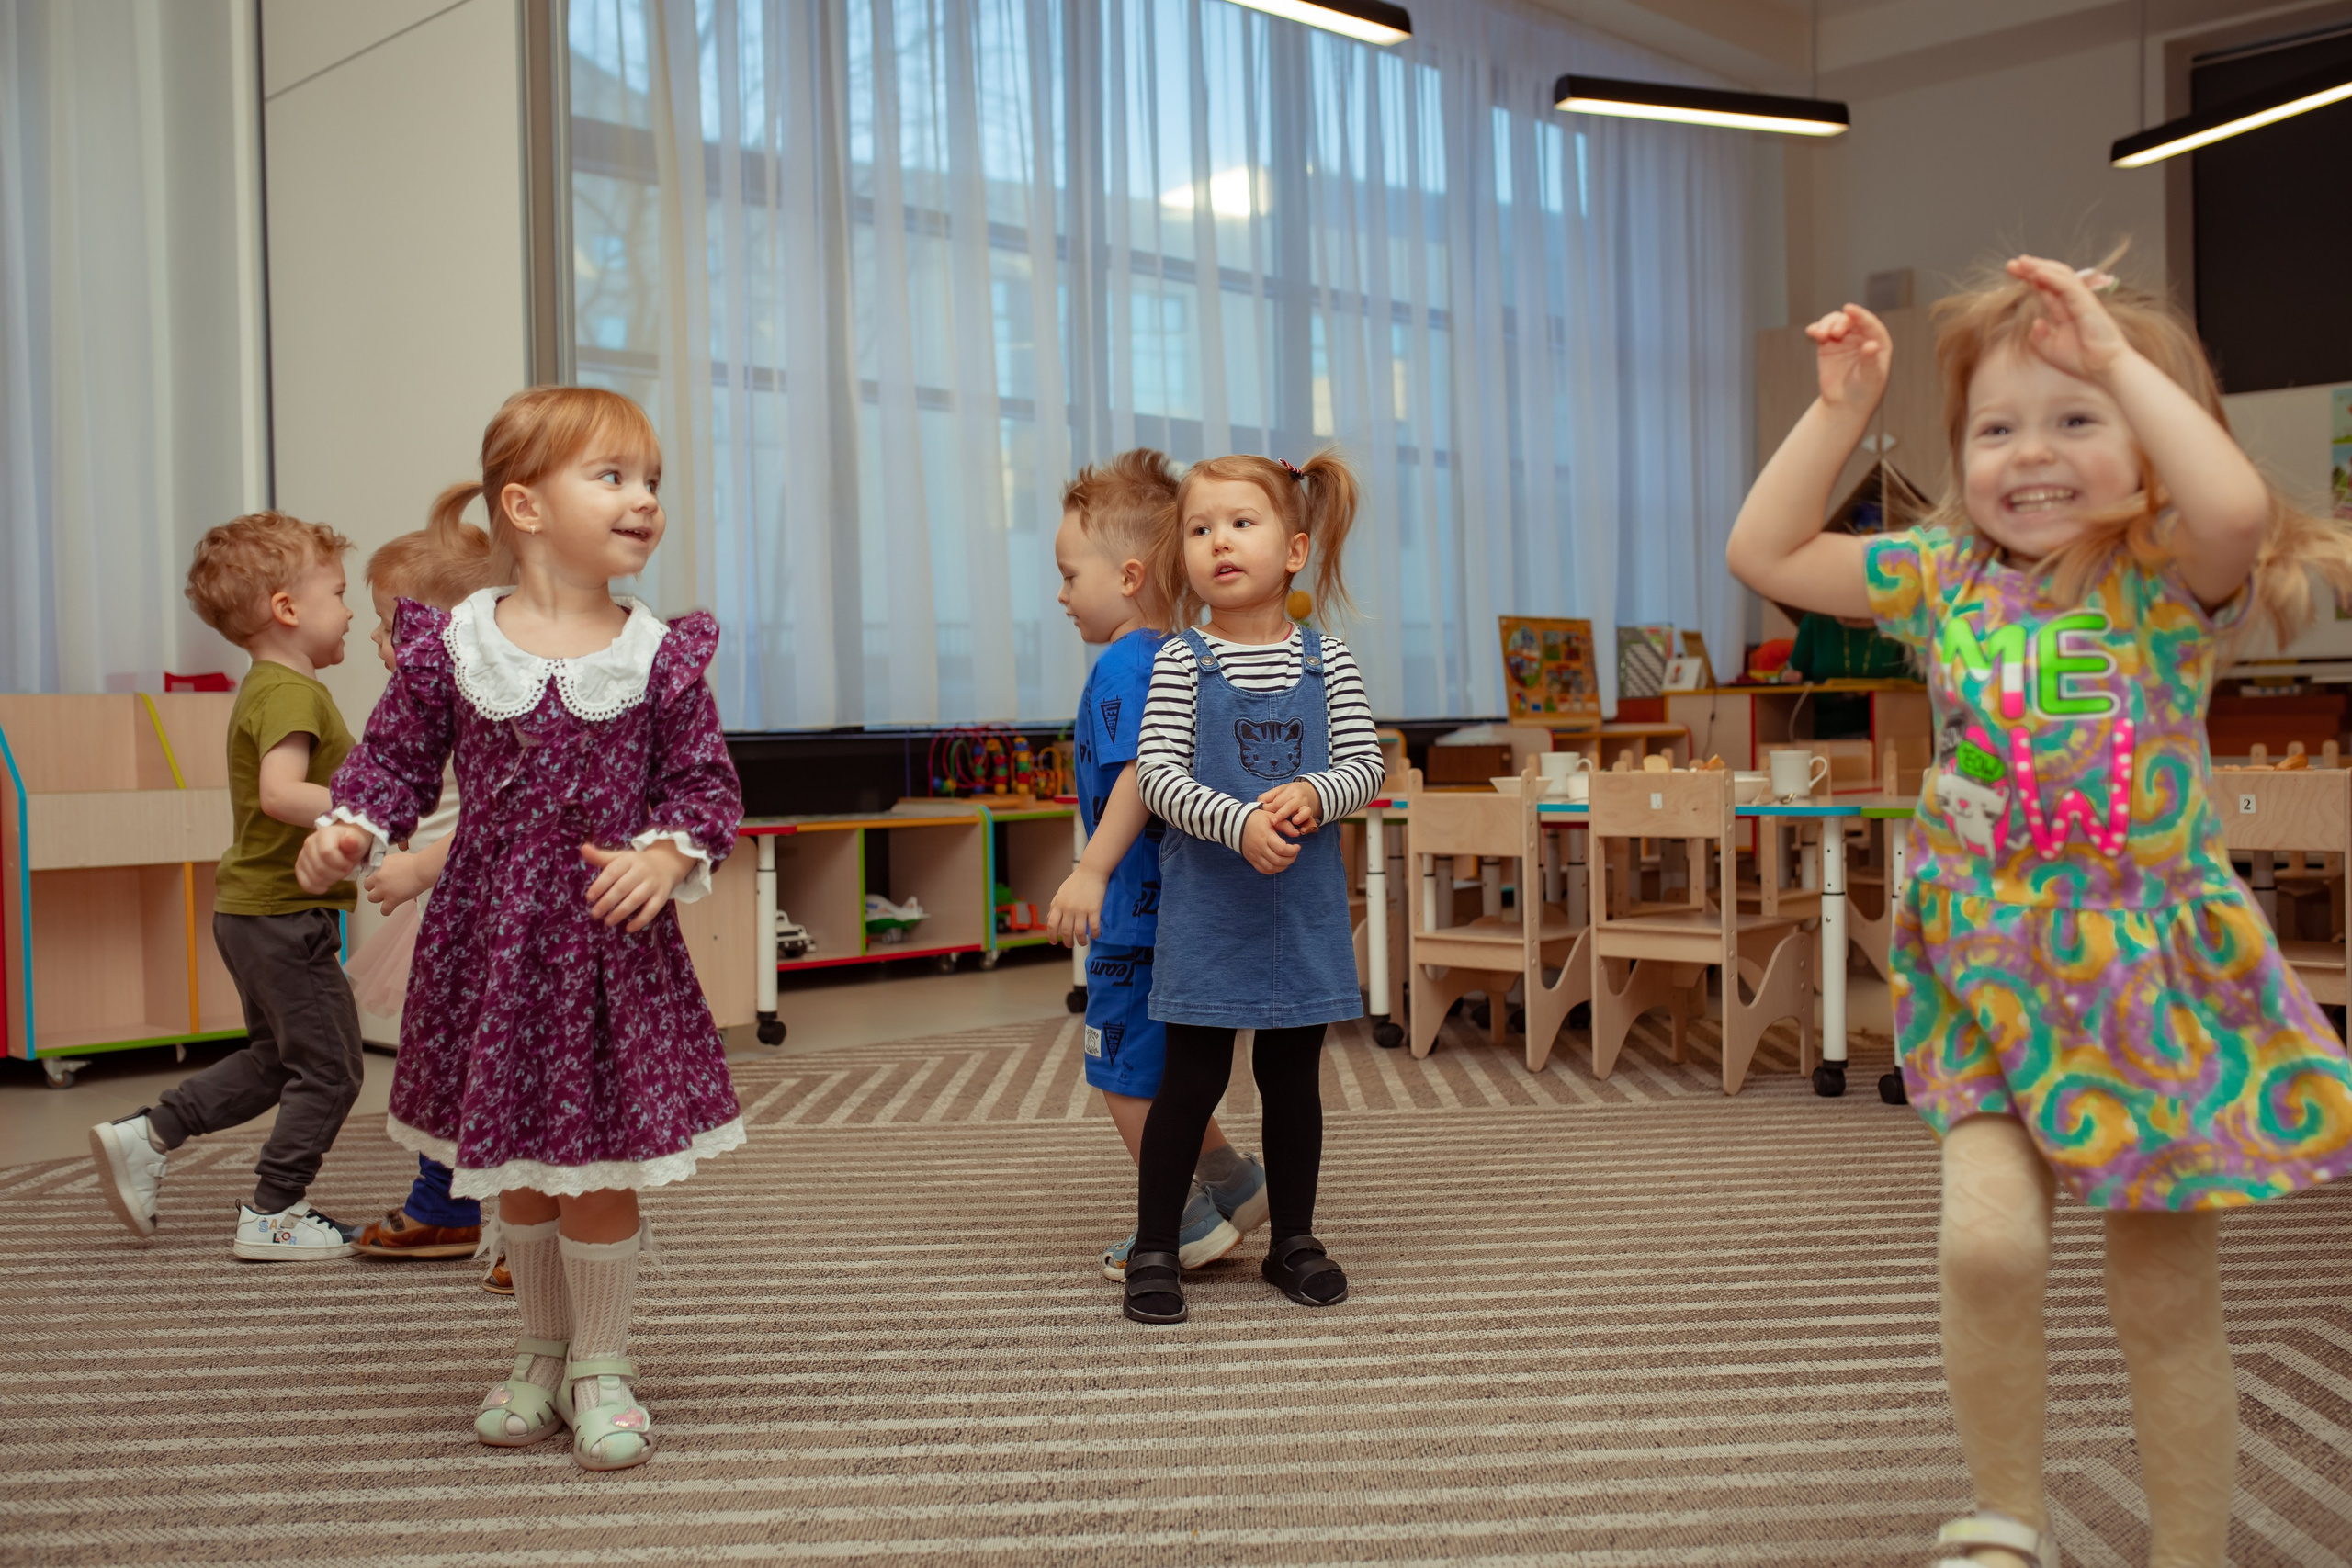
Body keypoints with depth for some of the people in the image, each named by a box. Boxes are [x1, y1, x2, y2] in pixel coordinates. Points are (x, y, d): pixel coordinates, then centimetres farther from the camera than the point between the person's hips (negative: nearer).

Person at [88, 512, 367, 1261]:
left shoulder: (261, 690, 15)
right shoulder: (292, 693, -19)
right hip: (286, 913, -10)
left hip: (249, 909, 10)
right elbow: (280, 792, -33)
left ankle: (143, 1137, 22)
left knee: (272, 1061, 22)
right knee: (328, 1067, 1)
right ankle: (272, 1216, 8)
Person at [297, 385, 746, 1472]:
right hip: (488, 935, 2)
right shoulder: (450, 644, -3)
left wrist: (668, 854, -18)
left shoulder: (660, 656, -5)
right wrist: (351, 832, -12)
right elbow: (395, 757, 5)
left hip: (612, 937, -1)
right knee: (515, 1164, 15)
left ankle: (600, 1367, 24)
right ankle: (541, 1349, 36)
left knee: (598, 1164, 3)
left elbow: (707, 786, -1)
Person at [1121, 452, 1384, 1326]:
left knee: (1293, 1073, 12)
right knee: (1194, 1076, 1)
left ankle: (1292, 1240, 27)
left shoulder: (1326, 663, 3)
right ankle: (1154, 1249, 14)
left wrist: (1311, 793, -19)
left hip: (1303, 898, 2)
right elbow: (1157, 774, -9)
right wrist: (1240, 824, -22)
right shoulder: (1182, 663, -3)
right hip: (1206, 899, -2)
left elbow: (1365, 764, 2)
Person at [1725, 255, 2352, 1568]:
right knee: (1989, 1241, -15)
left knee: (2167, 1298, 7)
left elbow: (2234, 505, -30)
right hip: (1990, 979, 2)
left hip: (2158, 974, -2)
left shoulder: (2175, 581, -7)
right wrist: (1841, 408, 2)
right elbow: (1767, 552, 7)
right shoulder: (1946, 579, 3)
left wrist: (2118, 351, -23)